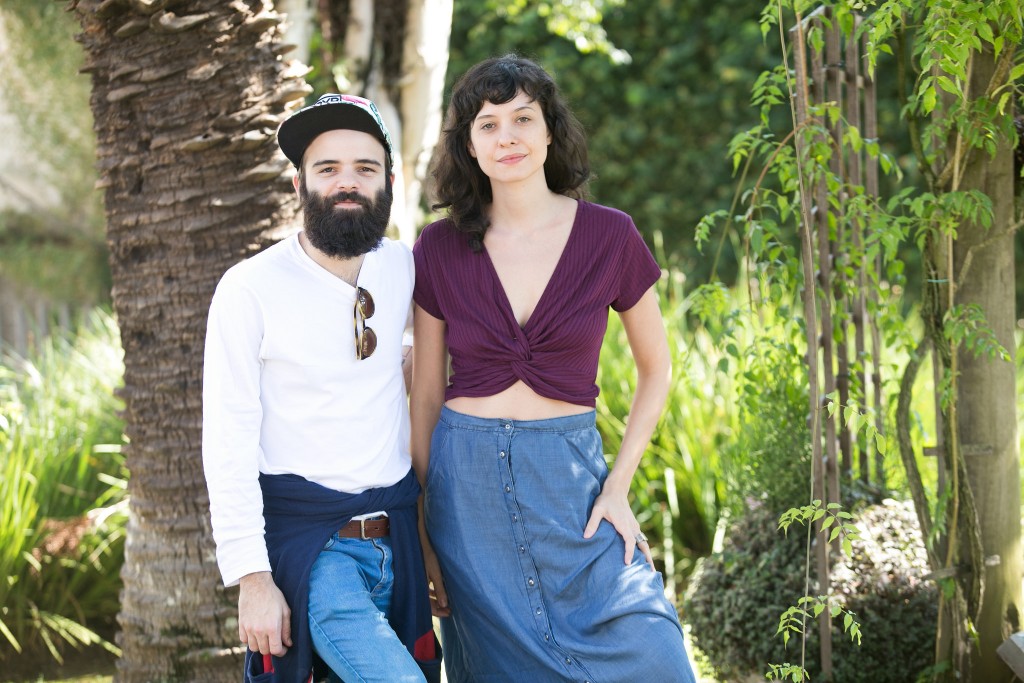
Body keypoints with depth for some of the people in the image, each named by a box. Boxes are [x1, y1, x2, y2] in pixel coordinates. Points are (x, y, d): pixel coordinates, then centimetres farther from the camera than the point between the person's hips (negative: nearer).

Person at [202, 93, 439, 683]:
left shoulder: (404, 268, 4)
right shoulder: (250, 289, -9)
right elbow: (229, 445, -10)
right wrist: (252, 578, -15)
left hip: (396, 535, 5)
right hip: (306, 539, -5)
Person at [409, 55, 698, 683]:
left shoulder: (610, 236, -1)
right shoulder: (439, 250, 1)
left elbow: (656, 370, 9)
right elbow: (426, 396, 7)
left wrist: (618, 486, -2)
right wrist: (421, 534, 4)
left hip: (568, 482, -1)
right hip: (467, 485, 1)